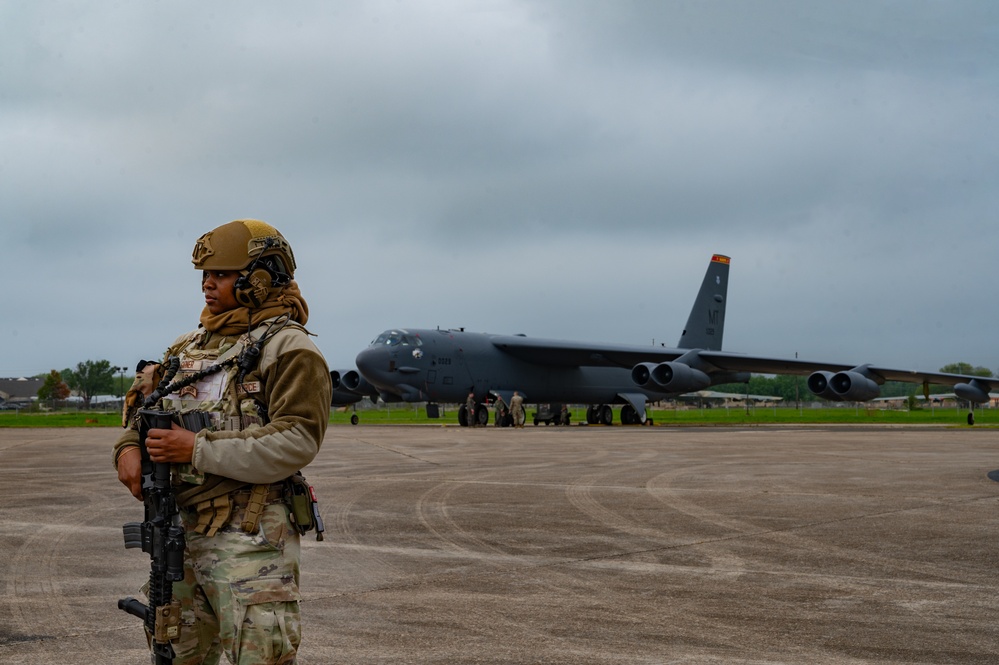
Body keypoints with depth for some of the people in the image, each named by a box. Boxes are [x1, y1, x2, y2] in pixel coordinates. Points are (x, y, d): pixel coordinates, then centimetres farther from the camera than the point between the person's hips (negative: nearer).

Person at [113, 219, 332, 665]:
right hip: (178, 531, 8)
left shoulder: (288, 349, -8)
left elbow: (296, 441, -19)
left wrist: (198, 450, -21)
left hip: (248, 540, -8)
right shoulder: (191, 345, 17)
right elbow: (144, 406, 23)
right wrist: (129, 447, -2)